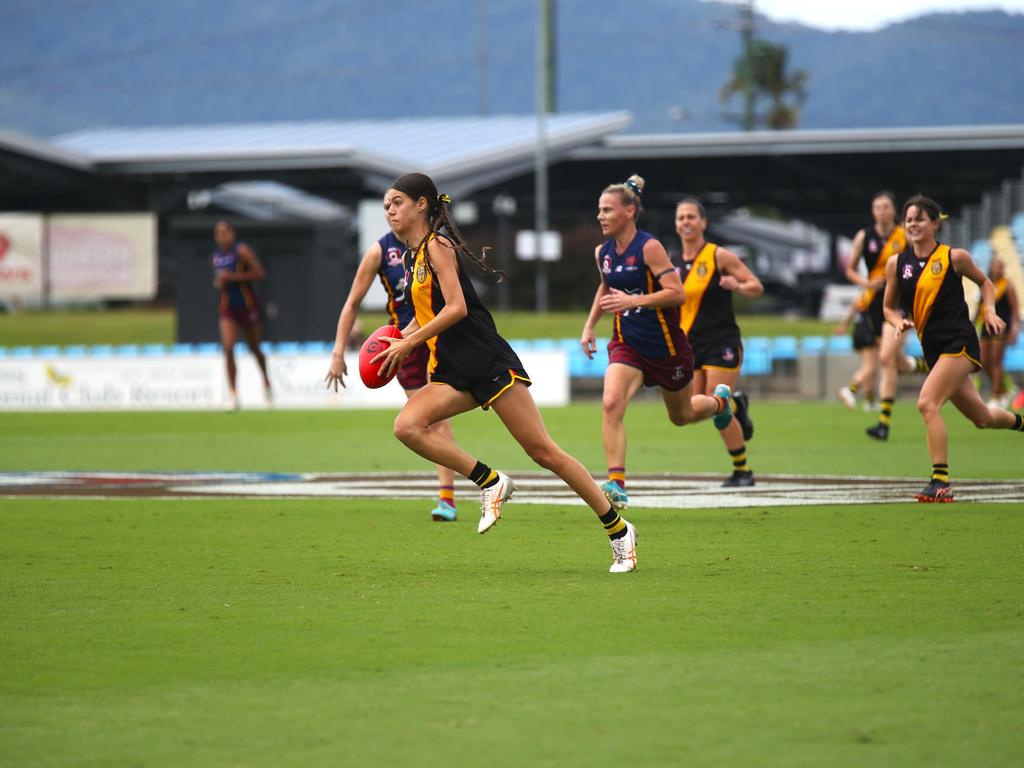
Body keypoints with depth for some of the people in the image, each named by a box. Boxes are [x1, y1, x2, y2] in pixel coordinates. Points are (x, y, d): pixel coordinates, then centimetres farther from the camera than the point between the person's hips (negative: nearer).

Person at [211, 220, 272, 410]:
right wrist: (218, 283, -2)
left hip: (248, 305, -3)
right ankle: (232, 393, -12)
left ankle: (266, 381, 39)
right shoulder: (215, 256, 5)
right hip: (228, 307, 3)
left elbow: (260, 273, -17)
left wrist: (233, 277, -22)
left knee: (254, 348, 12)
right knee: (228, 348, -15)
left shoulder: (241, 251, -11)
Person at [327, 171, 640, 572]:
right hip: (453, 372, 8)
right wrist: (399, 339, 13)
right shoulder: (413, 256, 16)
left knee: (543, 451, -6)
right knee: (407, 426, -18)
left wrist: (410, 342, -14)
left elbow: (456, 308, -18)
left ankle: (618, 529, 3)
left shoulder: (437, 244, -9)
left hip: (488, 361, -8)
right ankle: (489, 482, -7)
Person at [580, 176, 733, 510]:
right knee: (611, 403, -23)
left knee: (681, 416, 16)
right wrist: (589, 325, 14)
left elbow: (676, 293, -23)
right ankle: (616, 483, -24)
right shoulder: (602, 253, 1)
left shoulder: (649, 248, -18)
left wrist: (632, 301, -32)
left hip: (666, 344, -4)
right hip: (626, 343, 4)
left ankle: (719, 401, 53)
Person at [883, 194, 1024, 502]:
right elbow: (889, 307, 15)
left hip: (958, 342, -6)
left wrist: (990, 310, -4)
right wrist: (899, 322, -7)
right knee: (981, 418, 17)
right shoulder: (897, 264, 6)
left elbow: (985, 282, 12)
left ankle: (941, 482, -22)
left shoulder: (954, 257, -4)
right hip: (932, 347, 6)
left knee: (927, 403, -23)